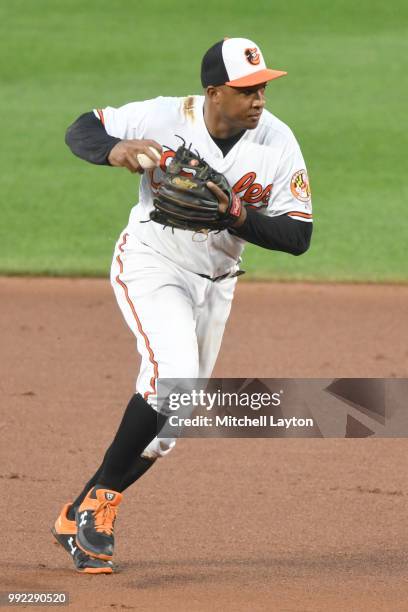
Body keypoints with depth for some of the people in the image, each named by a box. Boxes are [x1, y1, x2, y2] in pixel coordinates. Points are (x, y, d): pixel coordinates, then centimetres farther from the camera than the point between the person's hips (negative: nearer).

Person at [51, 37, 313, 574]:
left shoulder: (278, 143, -14)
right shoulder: (164, 118, -19)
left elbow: (298, 236, -12)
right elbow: (80, 131, -8)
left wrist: (238, 216, -30)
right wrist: (114, 150, -32)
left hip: (215, 283, 5)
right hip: (152, 266, -5)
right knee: (174, 376, -27)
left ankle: (85, 513, 19)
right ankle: (100, 498, -14)